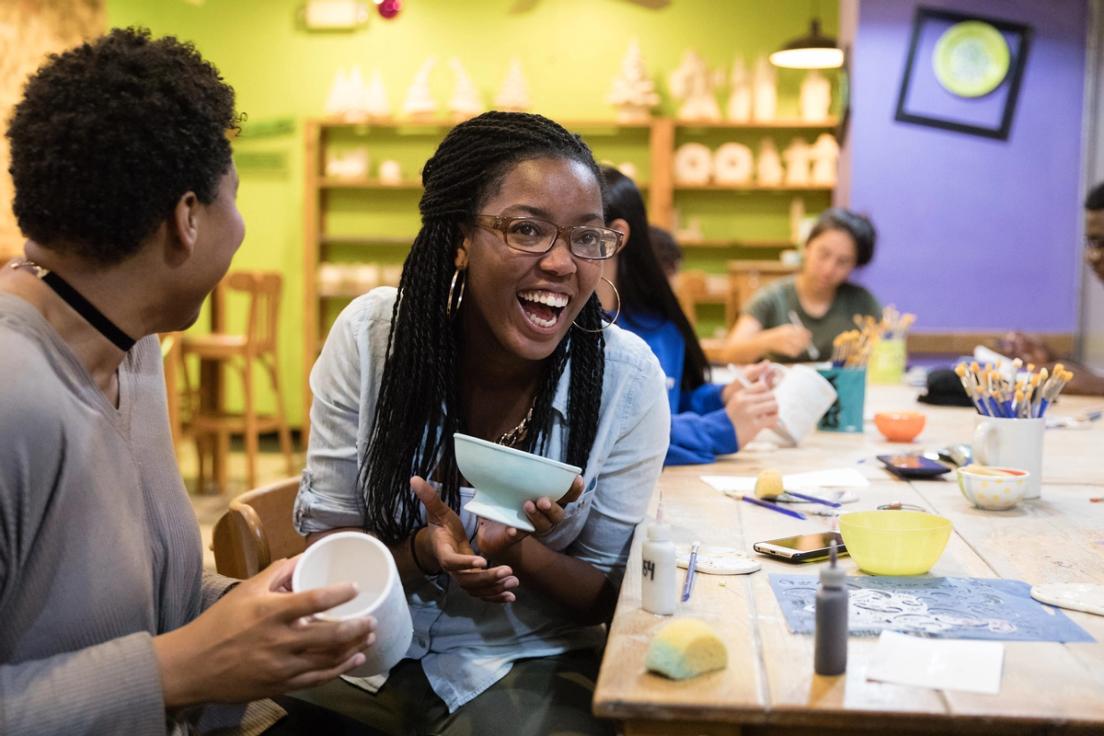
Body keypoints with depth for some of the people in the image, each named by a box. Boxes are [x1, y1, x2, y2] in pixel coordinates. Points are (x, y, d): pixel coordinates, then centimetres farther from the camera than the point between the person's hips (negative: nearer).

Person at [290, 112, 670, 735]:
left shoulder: (628, 378, -14)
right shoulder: (370, 335, -12)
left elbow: (613, 596, -5)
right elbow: (326, 541, -3)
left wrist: (516, 551, -25)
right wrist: (424, 552, -24)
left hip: (533, 665, 0)